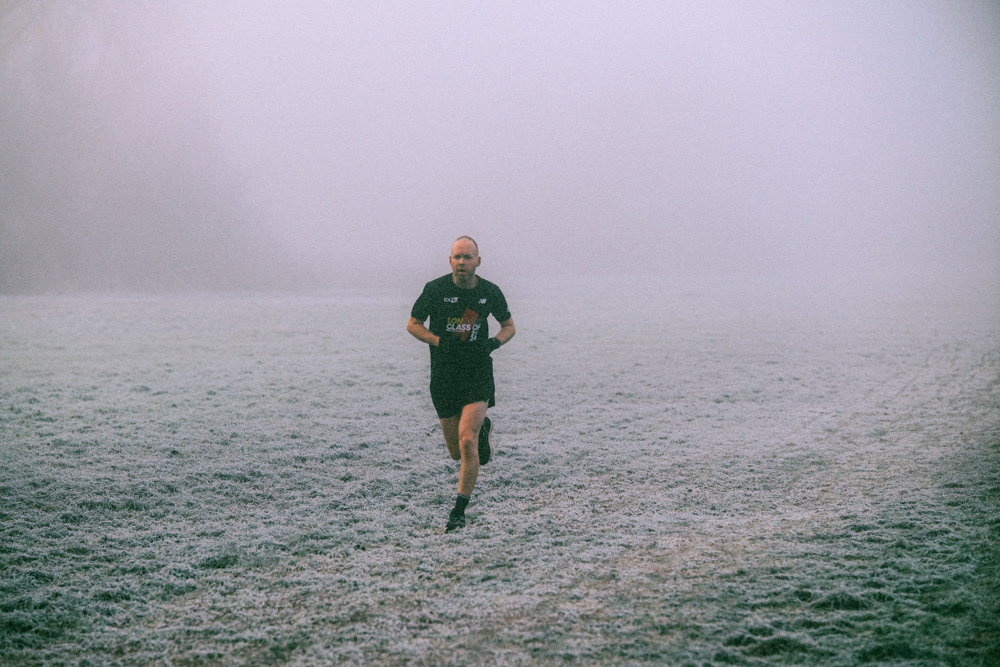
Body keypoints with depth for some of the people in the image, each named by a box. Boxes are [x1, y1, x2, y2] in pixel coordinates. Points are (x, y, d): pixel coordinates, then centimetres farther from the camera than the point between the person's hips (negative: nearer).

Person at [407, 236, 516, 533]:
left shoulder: (490, 292, -2)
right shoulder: (435, 290, -6)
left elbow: (509, 325, 13)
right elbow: (413, 324, 4)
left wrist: (493, 343, -9)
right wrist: (440, 341, -14)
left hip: (478, 376, -1)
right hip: (443, 377, 1)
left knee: (467, 443, -18)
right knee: (457, 452, 11)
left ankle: (459, 511, -7)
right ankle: (482, 429, 47)